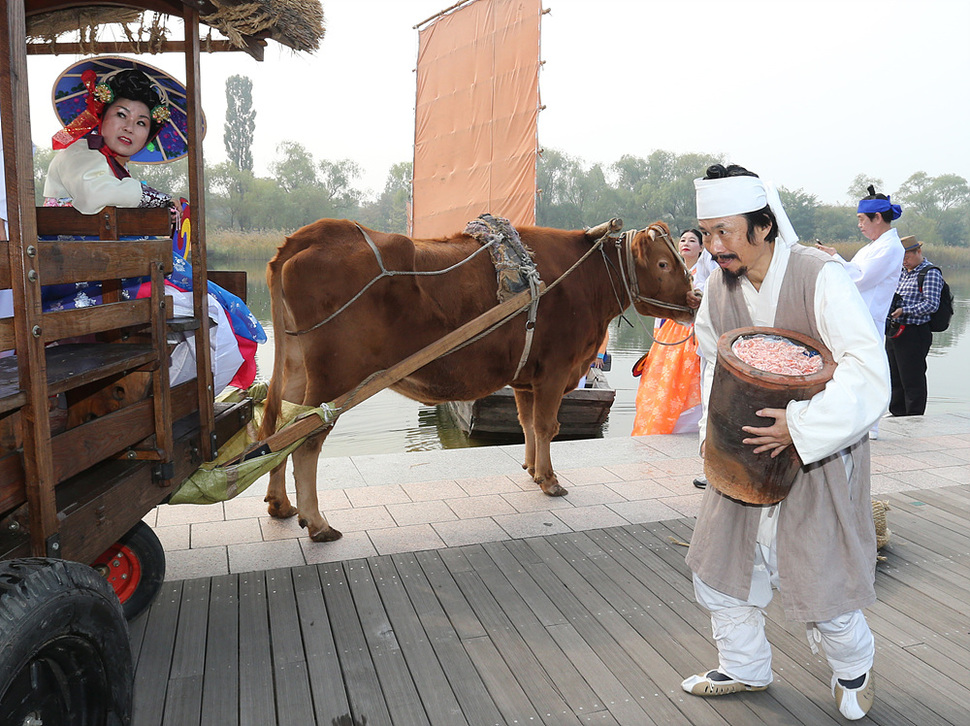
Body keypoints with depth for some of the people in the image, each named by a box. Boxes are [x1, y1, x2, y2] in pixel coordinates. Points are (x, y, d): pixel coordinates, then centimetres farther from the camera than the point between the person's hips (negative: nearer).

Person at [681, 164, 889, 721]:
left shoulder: (821, 277, -22)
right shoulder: (721, 285, -3)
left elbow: (870, 375, -28)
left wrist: (800, 427, -34)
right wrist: (713, 424, 0)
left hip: (820, 457, -6)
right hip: (747, 457, 6)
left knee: (823, 583, 5)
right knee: (717, 566, 13)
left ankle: (854, 667, 40)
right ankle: (746, 668, 38)